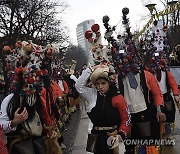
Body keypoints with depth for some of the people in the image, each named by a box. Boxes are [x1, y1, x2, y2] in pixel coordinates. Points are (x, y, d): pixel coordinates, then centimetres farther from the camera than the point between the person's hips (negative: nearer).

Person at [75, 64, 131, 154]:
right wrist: (91, 70, -7)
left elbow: (126, 119, -4)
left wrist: (121, 134, -16)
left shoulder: (118, 98, -5)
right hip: (97, 136, 3)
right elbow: (79, 85, -4)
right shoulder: (92, 94, 5)